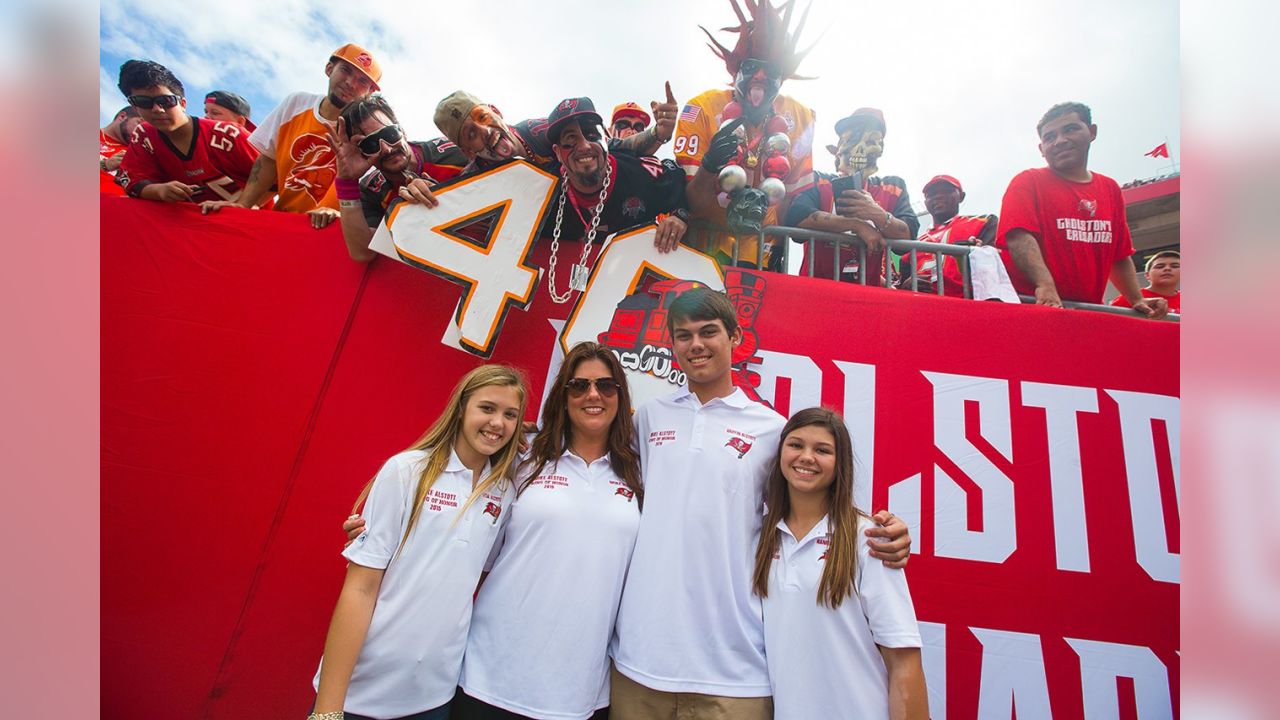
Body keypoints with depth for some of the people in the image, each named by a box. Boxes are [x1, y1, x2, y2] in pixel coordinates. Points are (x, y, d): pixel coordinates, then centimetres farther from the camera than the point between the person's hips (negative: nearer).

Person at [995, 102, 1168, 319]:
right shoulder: (1028, 182, 1)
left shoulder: (1110, 189, 18)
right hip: (1034, 305, -5)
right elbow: (1019, 236, -16)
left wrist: (1137, 300, 11)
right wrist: (1044, 285, -31)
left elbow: (1120, 256, 22)